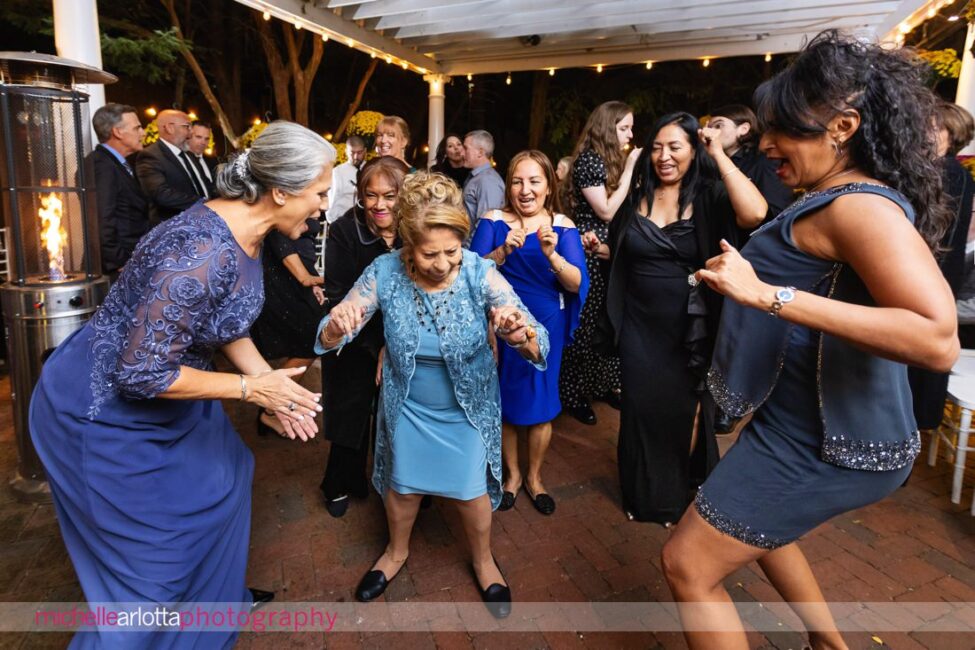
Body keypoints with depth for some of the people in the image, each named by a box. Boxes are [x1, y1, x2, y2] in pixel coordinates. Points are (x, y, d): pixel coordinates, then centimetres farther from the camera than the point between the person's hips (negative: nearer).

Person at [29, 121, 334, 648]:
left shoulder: (246, 233, -5)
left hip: (159, 378, 9)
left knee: (218, 484, 23)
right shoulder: (204, 253, -35)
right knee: (149, 547, 7)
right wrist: (251, 388, -23)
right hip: (106, 408, -9)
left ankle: (210, 597, 48)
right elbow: (140, 375, -31)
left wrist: (271, 381, -6)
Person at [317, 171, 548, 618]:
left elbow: (537, 344, -31)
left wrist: (522, 336, -56)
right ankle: (397, 551, 54)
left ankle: (483, 561, 48)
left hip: (467, 408, -1)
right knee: (402, 485, 21)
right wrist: (336, 327, -42)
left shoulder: (480, 273, -27)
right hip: (407, 406, 2)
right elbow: (331, 338, -17)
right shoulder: (385, 271, -23)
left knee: (471, 490, 15)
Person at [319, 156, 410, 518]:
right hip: (355, 348, -1)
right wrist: (376, 346, -21)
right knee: (351, 416, 14)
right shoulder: (344, 232, -15)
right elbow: (338, 298, -16)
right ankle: (341, 485, 39)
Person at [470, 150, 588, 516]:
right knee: (503, 403, 11)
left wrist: (552, 254, -32)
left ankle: (534, 477, 34)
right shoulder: (493, 221, -4)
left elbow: (577, 283, -14)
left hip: (545, 326, 0)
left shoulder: (562, 227, -4)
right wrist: (504, 250, -32)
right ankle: (512, 473, 35)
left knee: (541, 405, 9)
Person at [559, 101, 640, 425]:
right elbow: (606, 211, -17)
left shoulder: (613, 160, 15)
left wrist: (629, 170, 5)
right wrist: (629, 170, -14)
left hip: (612, 252, 9)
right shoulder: (588, 159, -11)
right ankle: (573, 392, 10)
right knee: (585, 322, -2)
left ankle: (604, 384, 26)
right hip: (591, 253, -8)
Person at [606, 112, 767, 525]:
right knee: (641, 410, 11)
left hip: (691, 328, -2)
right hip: (639, 327, 3)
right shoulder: (637, 196, 4)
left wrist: (719, 155, -20)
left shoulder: (708, 196, -6)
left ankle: (678, 498, 38)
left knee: (685, 413, 14)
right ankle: (642, 495, 34)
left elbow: (755, 214, -28)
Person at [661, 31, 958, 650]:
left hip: (822, 439, -11)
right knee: (751, 522, 32)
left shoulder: (860, 207, -22)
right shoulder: (841, 199, 10)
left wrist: (766, 294, -37)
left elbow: (938, 339, -34)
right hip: (807, 420, 11)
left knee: (690, 566, -1)